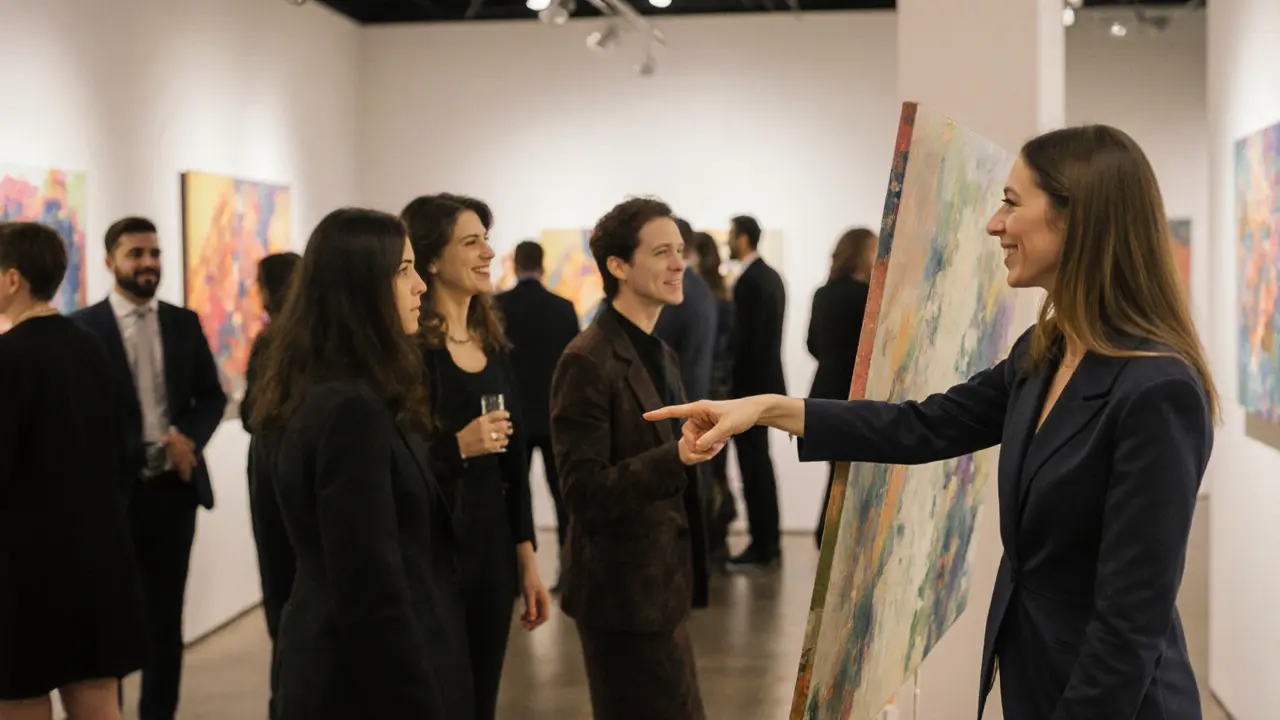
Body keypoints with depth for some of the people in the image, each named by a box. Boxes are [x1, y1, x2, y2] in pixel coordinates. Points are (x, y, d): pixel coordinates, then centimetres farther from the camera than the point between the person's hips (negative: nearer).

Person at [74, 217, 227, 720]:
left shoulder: (185, 323, 7)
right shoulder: (84, 327, -5)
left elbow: (213, 396, 9)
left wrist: (186, 437, -10)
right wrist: (139, 454, -14)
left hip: (174, 487, 4)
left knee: (166, 617, 11)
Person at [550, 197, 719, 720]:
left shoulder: (661, 355, 11)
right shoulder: (588, 362, -18)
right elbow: (586, 494, -22)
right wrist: (677, 457, -33)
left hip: (659, 586, 9)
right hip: (625, 594, -9)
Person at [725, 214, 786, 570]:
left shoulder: (748, 281, -17)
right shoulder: (771, 276, 12)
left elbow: (744, 338, -19)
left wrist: (734, 387, -13)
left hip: (751, 384, -10)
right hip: (767, 380, 10)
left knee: (753, 465, -4)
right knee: (760, 463, 14)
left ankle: (761, 547, -1)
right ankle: (769, 543, 20)